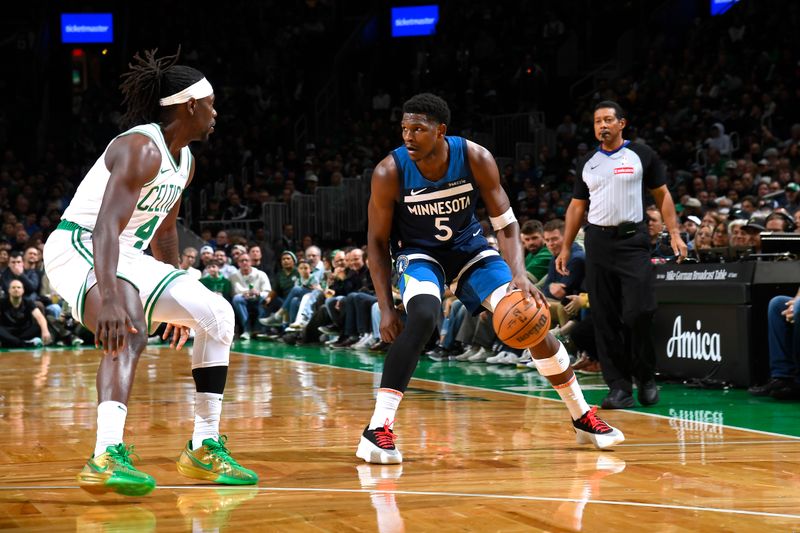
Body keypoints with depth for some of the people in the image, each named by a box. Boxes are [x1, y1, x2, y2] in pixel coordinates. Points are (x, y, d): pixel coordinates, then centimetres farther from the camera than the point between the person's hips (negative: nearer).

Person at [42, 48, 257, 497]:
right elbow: (106, 225, -33)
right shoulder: (141, 148, -21)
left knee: (217, 314, 7)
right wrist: (108, 297, -45)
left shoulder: (185, 161, 10)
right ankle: (107, 457, -45)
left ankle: (205, 449, 9)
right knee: (128, 332, -36)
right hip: (79, 249, -10)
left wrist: (179, 299, 27)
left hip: (126, 257, 10)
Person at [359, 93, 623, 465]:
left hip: (469, 248, 2)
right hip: (418, 253, -2)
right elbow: (377, 242, -13)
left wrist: (520, 275, -30)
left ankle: (583, 419, 13)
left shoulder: (475, 158, -22)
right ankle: (377, 428, -32)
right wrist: (386, 308, -20)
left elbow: (505, 222, -14)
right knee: (422, 317, -34)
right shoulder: (390, 172, -24)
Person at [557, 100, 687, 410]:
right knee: (605, 320, 0)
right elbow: (577, 206, 17)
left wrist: (674, 234, -4)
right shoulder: (588, 163, 13)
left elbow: (662, 195, 6)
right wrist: (566, 248, 12)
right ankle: (619, 387, 4)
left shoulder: (641, 155, 3)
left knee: (638, 312, -12)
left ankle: (646, 377, 8)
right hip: (598, 242, 4)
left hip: (632, 240, -3)